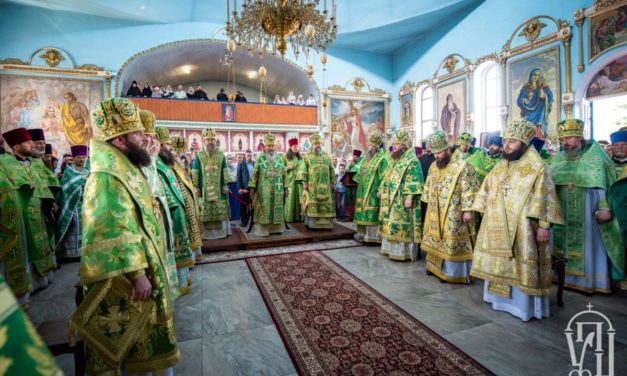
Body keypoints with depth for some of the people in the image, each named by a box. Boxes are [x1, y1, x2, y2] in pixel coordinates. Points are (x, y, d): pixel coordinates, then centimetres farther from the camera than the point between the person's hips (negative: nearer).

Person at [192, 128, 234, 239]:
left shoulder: (221, 154, 6)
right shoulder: (199, 155, 3)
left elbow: (225, 171, 5)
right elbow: (195, 172, 1)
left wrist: (225, 184, -2)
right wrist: (196, 186, -5)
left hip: (219, 188, 1)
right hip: (204, 188, -1)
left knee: (220, 210, 4)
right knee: (205, 212, 0)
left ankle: (221, 231, 16)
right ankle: (206, 232, 10)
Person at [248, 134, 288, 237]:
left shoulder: (279, 159, 8)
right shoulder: (260, 159, 1)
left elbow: (284, 174, 10)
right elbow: (254, 174, -2)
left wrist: (285, 188, 6)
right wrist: (252, 188, -8)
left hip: (277, 190, 3)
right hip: (264, 190, -3)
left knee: (277, 209, 7)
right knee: (264, 210, -1)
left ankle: (277, 228, 18)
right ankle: (263, 229, 7)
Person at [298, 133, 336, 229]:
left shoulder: (326, 156, 13)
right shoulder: (307, 156, 5)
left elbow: (332, 171, 13)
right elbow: (303, 170, -2)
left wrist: (332, 182, 6)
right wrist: (304, 182, -11)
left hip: (325, 186, 3)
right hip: (312, 185, -3)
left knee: (326, 204, 2)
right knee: (312, 204, -3)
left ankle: (325, 223, 10)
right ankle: (311, 223, 5)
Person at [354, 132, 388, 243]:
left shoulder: (382, 159, -12)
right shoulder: (367, 157, 14)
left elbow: (384, 178, -17)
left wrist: (380, 190, -21)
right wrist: (360, 186, 18)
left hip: (373, 192, -8)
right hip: (364, 191, 8)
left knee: (372, 213, -5)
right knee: (364, 212, 13)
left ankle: (373, 235, 3)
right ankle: (363, 233, 22)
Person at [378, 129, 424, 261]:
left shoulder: (412, 161, -11)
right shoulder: (394, 160, 16)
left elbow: (414, 182, -18)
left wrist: (409, 198, -24)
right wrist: (381, 190, 21)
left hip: (402, 200, -9)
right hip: (390, 199, 9)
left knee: (402, 225, -5)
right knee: (392, 224, 13)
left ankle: (404, 252, 4)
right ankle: (392, 248, 23)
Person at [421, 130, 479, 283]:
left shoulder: (462, 165, -13)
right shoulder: (434, 166, 9)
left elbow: (469, 190, -16)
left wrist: (467, 210, -18)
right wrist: (429, 205, 16)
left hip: (454, 214, -7)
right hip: (435, 212, 7)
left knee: (453, 243, 1)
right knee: (436, 240, 16)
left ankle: (454, 272, 13)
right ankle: (436, 266, 30)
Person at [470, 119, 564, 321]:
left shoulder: (537, 168, -8)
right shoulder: (500, 166, 10)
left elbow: (546, 199, -11)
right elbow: (487, 189, 15)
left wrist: (544, 225, -14)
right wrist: (486, 215, 14)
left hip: (522, 227, -6)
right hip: (497, 226, 6)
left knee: (521, 265, 1)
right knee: (499, 262, 15)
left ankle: (524, 304, 15)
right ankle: (500, 296, 30)